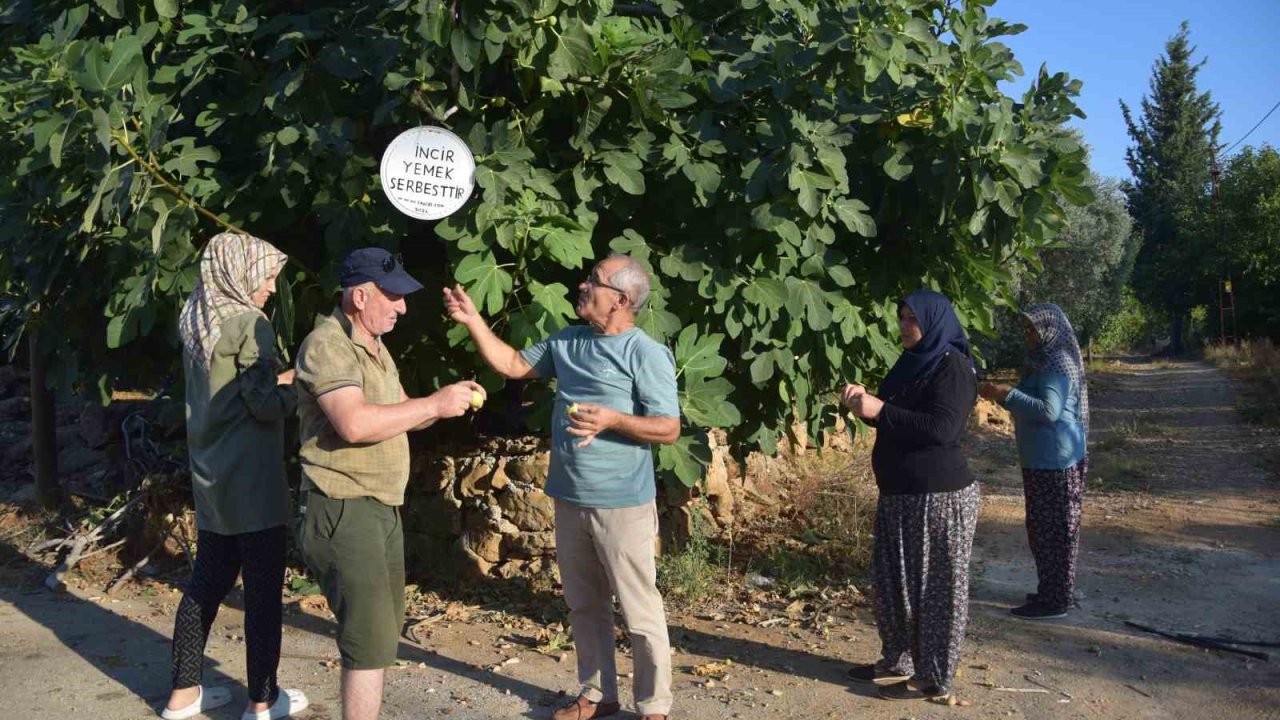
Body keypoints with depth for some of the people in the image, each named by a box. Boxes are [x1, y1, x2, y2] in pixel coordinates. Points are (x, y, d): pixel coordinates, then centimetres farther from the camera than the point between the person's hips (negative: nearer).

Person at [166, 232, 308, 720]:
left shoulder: (196, 321, 10)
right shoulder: (248, 323, -16)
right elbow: (265, 403, -18)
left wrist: (276, 378, 10)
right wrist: (297, 384, -2)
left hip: (210, 476, 8)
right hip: (251, 480, -8)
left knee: (208, 582, 16)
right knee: (263, 588, 2)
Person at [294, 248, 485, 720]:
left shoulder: (373, 346, 14)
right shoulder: (328, 345, -16)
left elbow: (398, 417, 18)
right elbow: (354, 423, -29)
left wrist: (449, 402, 0)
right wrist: (434, 404, -21)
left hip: (382, 507, 10)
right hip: (342, 510, -10)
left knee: (384, 628, 17)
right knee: (372, 637, -8)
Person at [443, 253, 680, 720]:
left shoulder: (647, 355, -12)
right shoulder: (567, 343, 8)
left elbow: (669, 429, -14)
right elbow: (513, 365, 16)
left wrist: (612, 420, -26)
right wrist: (473, 321, 8)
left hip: (621, 506, -7)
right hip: (570, 501, 7)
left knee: (640, 612, 3)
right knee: (585, 606, 18)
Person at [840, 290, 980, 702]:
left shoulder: (952, 366, -13)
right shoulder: (912, 362, 13)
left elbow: (942, 428, -24)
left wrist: (881, 411, -24)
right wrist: (866, 401, 2)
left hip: (939, 497, -9)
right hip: (900, 494, 9)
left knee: (936, 586, 1)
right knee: (894, 580, 15)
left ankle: (934, 677, 10)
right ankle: (898, 661, 29)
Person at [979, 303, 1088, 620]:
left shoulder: (1057, 365, -16)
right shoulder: (1047, 360, 13)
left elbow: (1050, 410, -28)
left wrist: (1008, 395, -27)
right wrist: (1008, 396, 12)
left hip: (1054, 461, -10)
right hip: (1044, 459, 10)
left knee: (1052, 529, -2)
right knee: (1045, 527, 16)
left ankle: (1056, 600, 6)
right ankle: (1053, 592, 27)